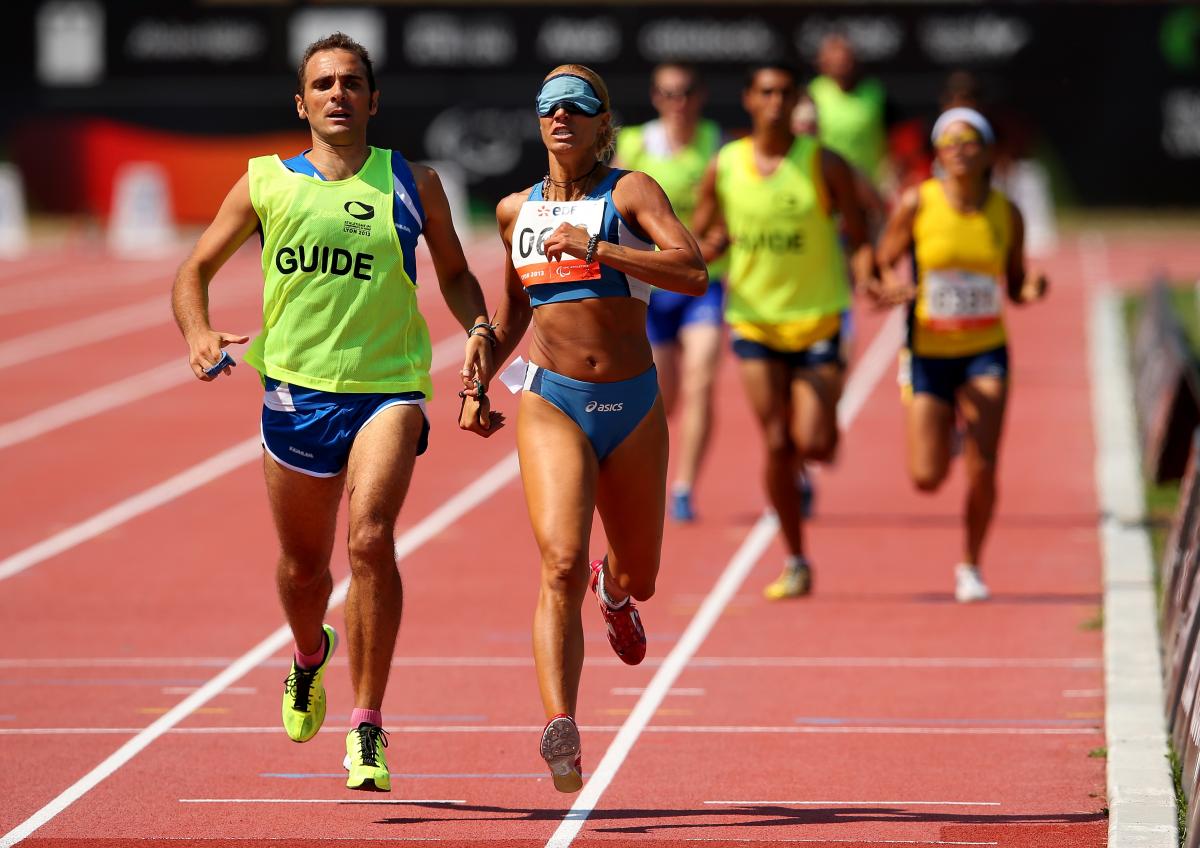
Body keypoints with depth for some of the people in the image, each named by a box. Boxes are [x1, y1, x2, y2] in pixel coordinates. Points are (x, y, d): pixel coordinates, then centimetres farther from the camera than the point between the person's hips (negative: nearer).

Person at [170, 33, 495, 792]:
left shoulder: (413, 184, 6)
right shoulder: (267, 183, 6)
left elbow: (455, 274, 18)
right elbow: (196, 270, 12)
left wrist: (480, 328, -2)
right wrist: (198, 332, -8)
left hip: (388, 388, -2)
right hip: (296, 388, 2)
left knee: (370, 539, -22)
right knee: (304, 562, 13)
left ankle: (368, 728, -15)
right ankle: (310, 657, 49)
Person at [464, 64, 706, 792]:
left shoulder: (630, 193, -4)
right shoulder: (517, 211, 8)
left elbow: (694, 273, -21)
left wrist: (592, 246, -24)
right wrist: (479, 381, 18)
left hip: (633, 406, 0)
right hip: (553, 404, 0)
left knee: (639, 580, 17)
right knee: (560, 567, -22)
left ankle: (614, 588, 56)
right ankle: (562, 733, -30)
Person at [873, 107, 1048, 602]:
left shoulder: (1006, 214, -1)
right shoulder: (916, 204, -7)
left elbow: (1014, 284, 9)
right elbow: (883, 264, 1)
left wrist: (1030, 291, -14)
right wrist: (894, 288, -21)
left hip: (985, 352, 0)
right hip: (929, 353, 0)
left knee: (982, 470, -12)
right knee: (927, 478, -2)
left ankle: (970, 567, 10)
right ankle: (945, 431, 36)